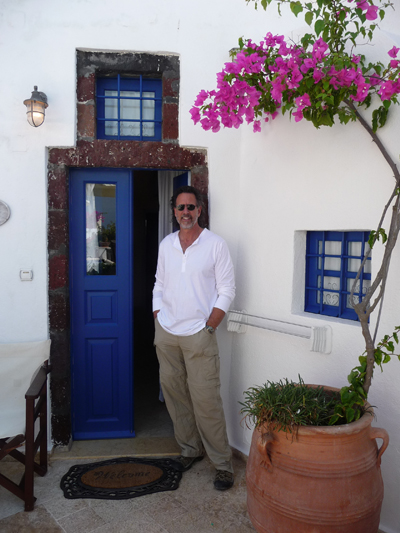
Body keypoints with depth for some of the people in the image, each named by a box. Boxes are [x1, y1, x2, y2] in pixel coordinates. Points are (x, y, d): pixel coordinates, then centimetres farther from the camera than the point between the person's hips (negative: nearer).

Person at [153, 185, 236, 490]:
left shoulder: (215, 245, -6)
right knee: (175, 394, 12)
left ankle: (223, 463, 12)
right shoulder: (166, 244, 9)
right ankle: (190, 448, 32)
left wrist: (208, 327, -11)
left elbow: (227, 291, -6)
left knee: (206, 400, -4)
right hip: (166, 333, 5)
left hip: (198, 335, -5)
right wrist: (158, 322, 6)